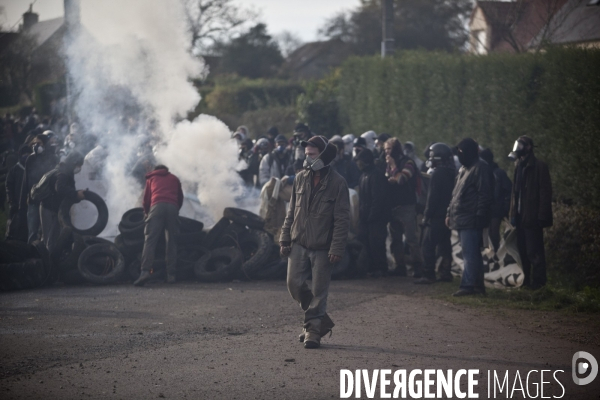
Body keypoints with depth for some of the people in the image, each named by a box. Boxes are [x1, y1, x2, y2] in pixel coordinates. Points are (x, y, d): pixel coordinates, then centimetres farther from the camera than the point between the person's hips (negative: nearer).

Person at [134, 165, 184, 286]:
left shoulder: (151, 178, 27)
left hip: (157, 206, -2)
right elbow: (180, 198, 30)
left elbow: (146, 199, 24)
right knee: (172, 242, 4)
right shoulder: (174, 179, 30)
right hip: (173, 207, 2)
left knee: (149, 241, -9)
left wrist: (146, 212, 41)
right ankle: (171, 275, -4)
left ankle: (145, 271, -27)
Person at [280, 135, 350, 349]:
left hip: (322, 247, -5)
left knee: (319, 291, 0)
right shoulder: (300, 179, 7)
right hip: (299, 243, 5)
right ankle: (320, 319, 20)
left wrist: (337, 248, -15)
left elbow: (342, 219, -9)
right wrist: (285, 239, 9)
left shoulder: (337, 183, -8)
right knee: (294, 284, 1)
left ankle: (313, 330, 10)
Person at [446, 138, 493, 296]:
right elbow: (455, 194, 25)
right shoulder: (463, 169, 21)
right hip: (461, 219, 10)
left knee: (470, 254, -11)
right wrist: (450, 213, 20)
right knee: (473, 254, 11)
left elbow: (484, 194, -15)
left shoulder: (480, 169, -8)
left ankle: (468, 285, -13)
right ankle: (478, 285, 15)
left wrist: (480, 216, -19)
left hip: (471, 221, -10)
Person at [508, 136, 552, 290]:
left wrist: (542, 216, -16)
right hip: (521, 217, 8)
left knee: (534, 251, -8)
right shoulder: (519, 166, 17)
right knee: (523, 250, 10)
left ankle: (538, 281, -4)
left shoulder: (539, 166, -6)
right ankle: (527, 280, 17)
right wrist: (513, 213, 10)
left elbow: (545, 192, -11)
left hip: (532, 217, -8)